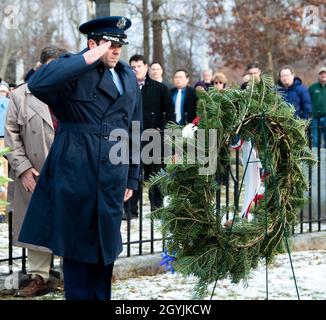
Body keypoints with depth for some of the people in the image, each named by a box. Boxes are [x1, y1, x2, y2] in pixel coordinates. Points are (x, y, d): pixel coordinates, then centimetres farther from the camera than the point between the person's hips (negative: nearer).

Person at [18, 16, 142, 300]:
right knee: (77, 244, 4)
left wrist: (132, 178, 14)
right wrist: (87, 59, -26)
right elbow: (37, 83, -27)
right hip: (75, 172, -5)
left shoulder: (129, 77, 12)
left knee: (106, 244, 12)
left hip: (112, 176, 5)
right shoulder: (74, 70, -6)